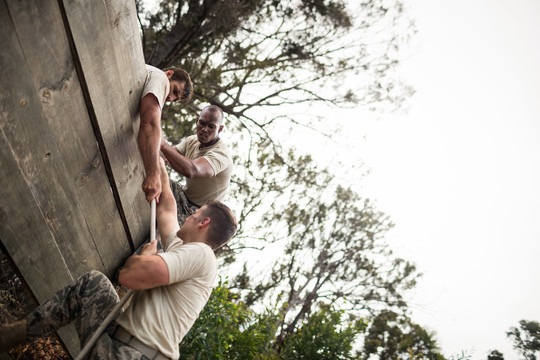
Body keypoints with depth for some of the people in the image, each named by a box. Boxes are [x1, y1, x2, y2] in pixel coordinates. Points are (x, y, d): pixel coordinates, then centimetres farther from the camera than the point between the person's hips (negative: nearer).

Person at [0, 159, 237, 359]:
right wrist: (158, 161, 43)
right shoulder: (181, 248, 19)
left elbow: (129, 276, -21)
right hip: (114, 339, 9)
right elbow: (166, 208, 34)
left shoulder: (200, 254, -10)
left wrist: (145, 255, 0)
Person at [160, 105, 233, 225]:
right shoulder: (192, 140, 0)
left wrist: (163, 145, -51)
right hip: (185, 194, 8)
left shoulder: (221, 153, -29)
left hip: (197, 209, -8)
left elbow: (191, 170, -45)